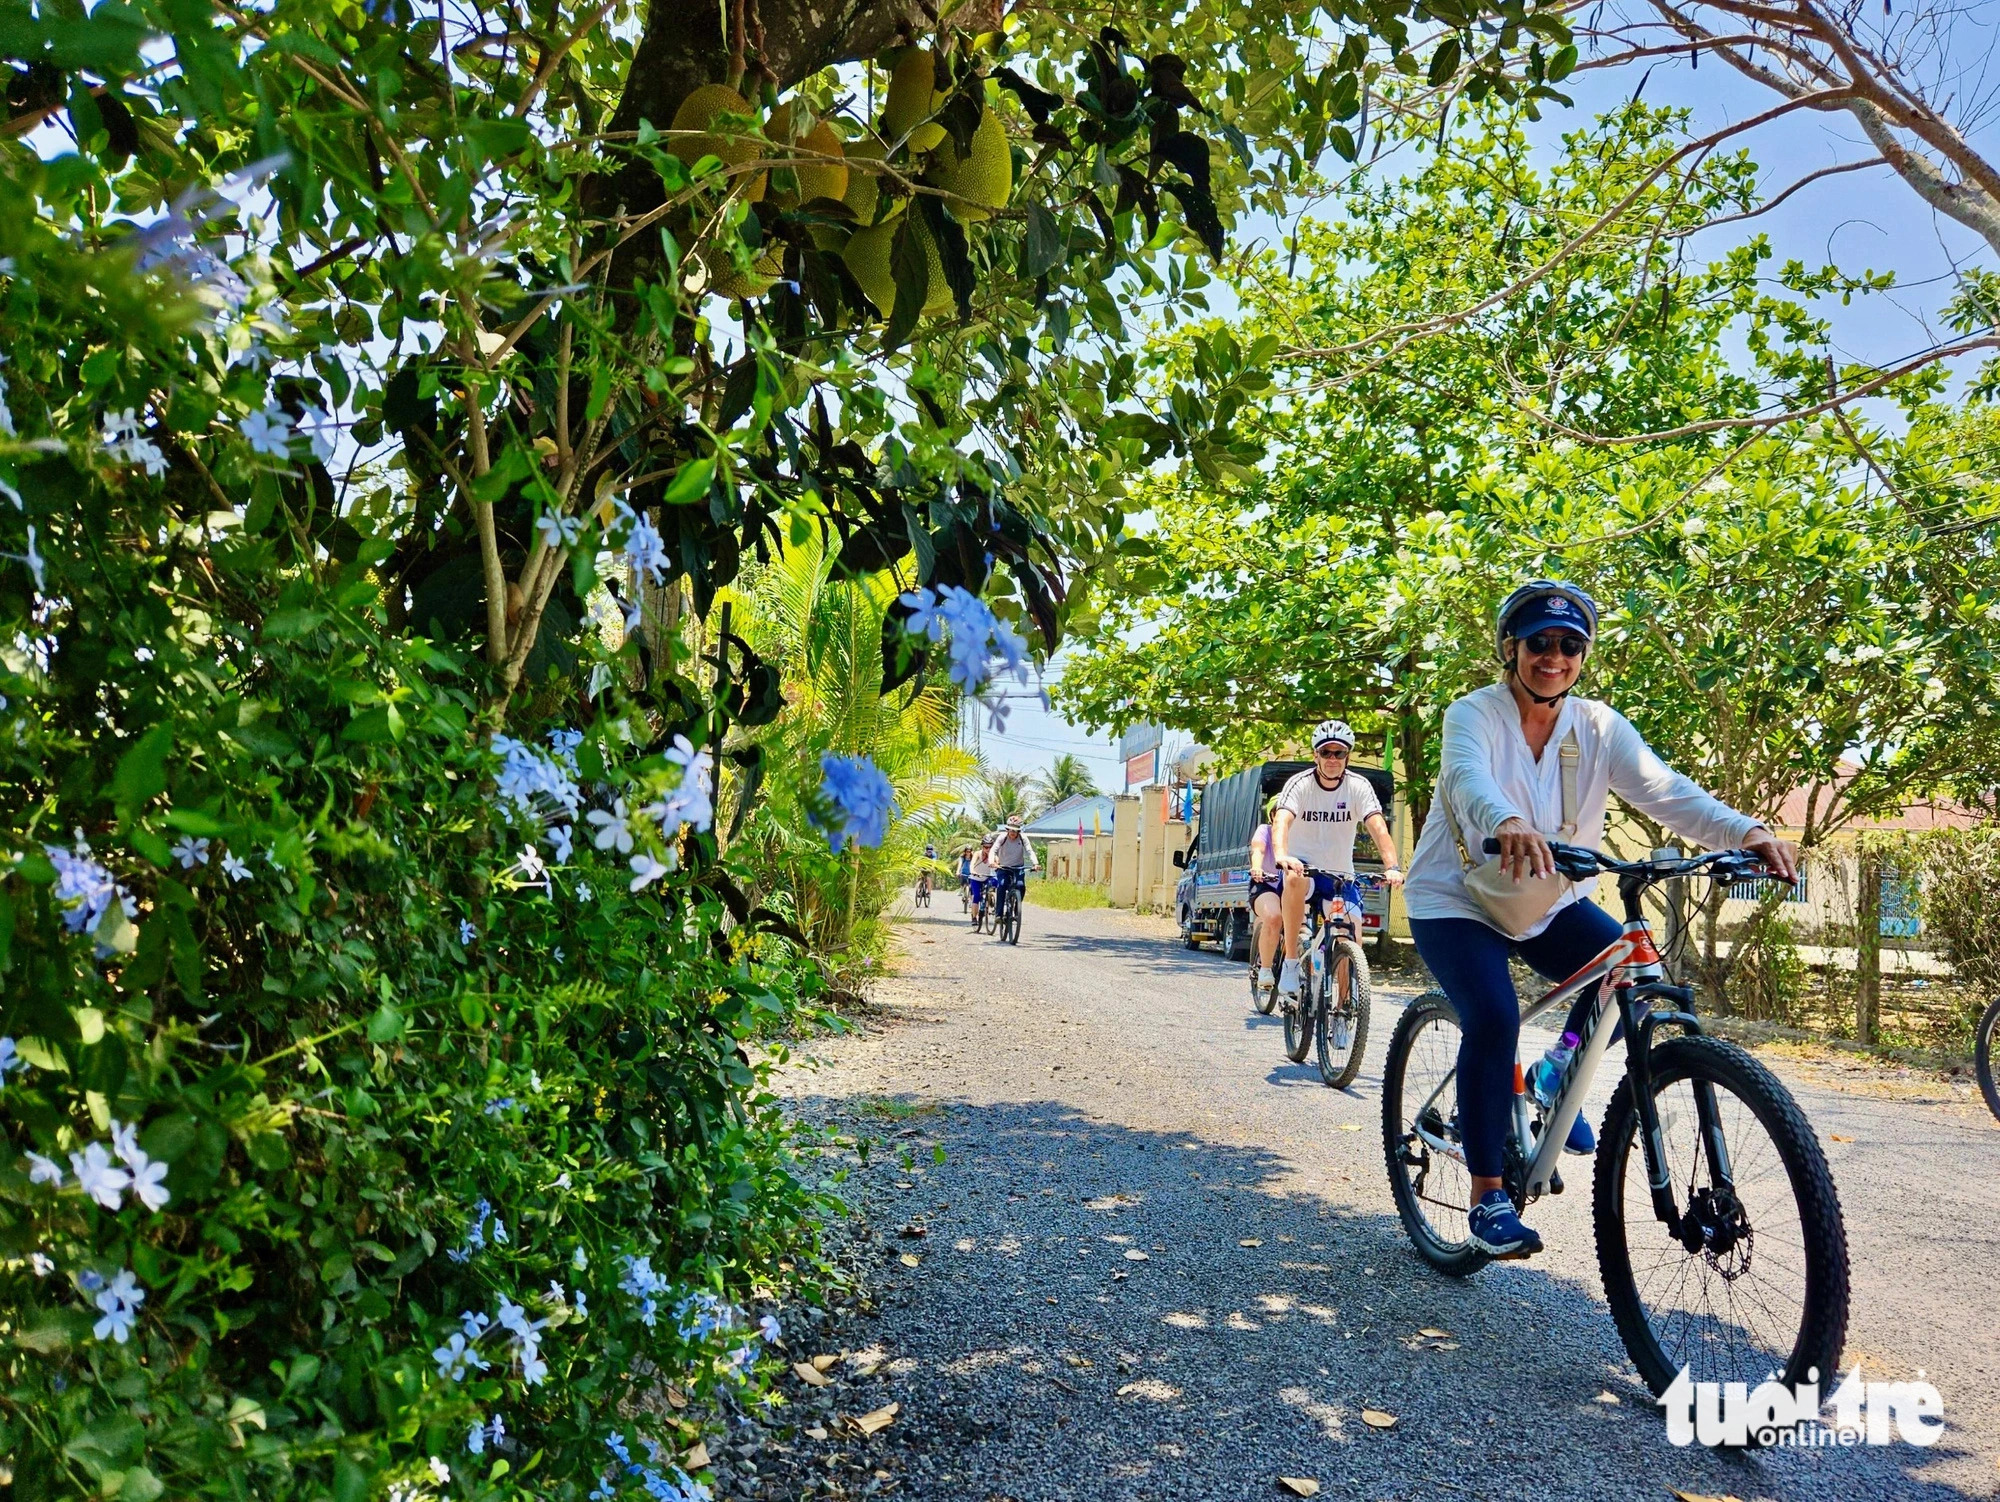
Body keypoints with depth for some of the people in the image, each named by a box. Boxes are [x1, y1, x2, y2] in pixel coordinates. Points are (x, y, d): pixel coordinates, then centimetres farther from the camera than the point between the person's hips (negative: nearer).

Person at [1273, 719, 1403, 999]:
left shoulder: (1359, 786, -8)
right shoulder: (1300, 784, -13)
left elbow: (1378, 828, -20)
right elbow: (1281, 821, -30)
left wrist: (1392, 867, -38)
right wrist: (1281, 856, -51)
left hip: (1341, 875, 2)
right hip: (1303, 866, -2)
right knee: (1295, 878, -37)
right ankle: (1290, 964, -29)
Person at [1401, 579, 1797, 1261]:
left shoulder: (1599, 727, -6)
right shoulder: (1475, 714, -18)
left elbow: (1664, 789, -21)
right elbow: (1468, 777, -40)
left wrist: (1745, 831, -41)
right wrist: (1507, 823, -64)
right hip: (1455, 900, -4)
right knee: (1494, 1017, -25)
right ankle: (1487, 1198, -10)